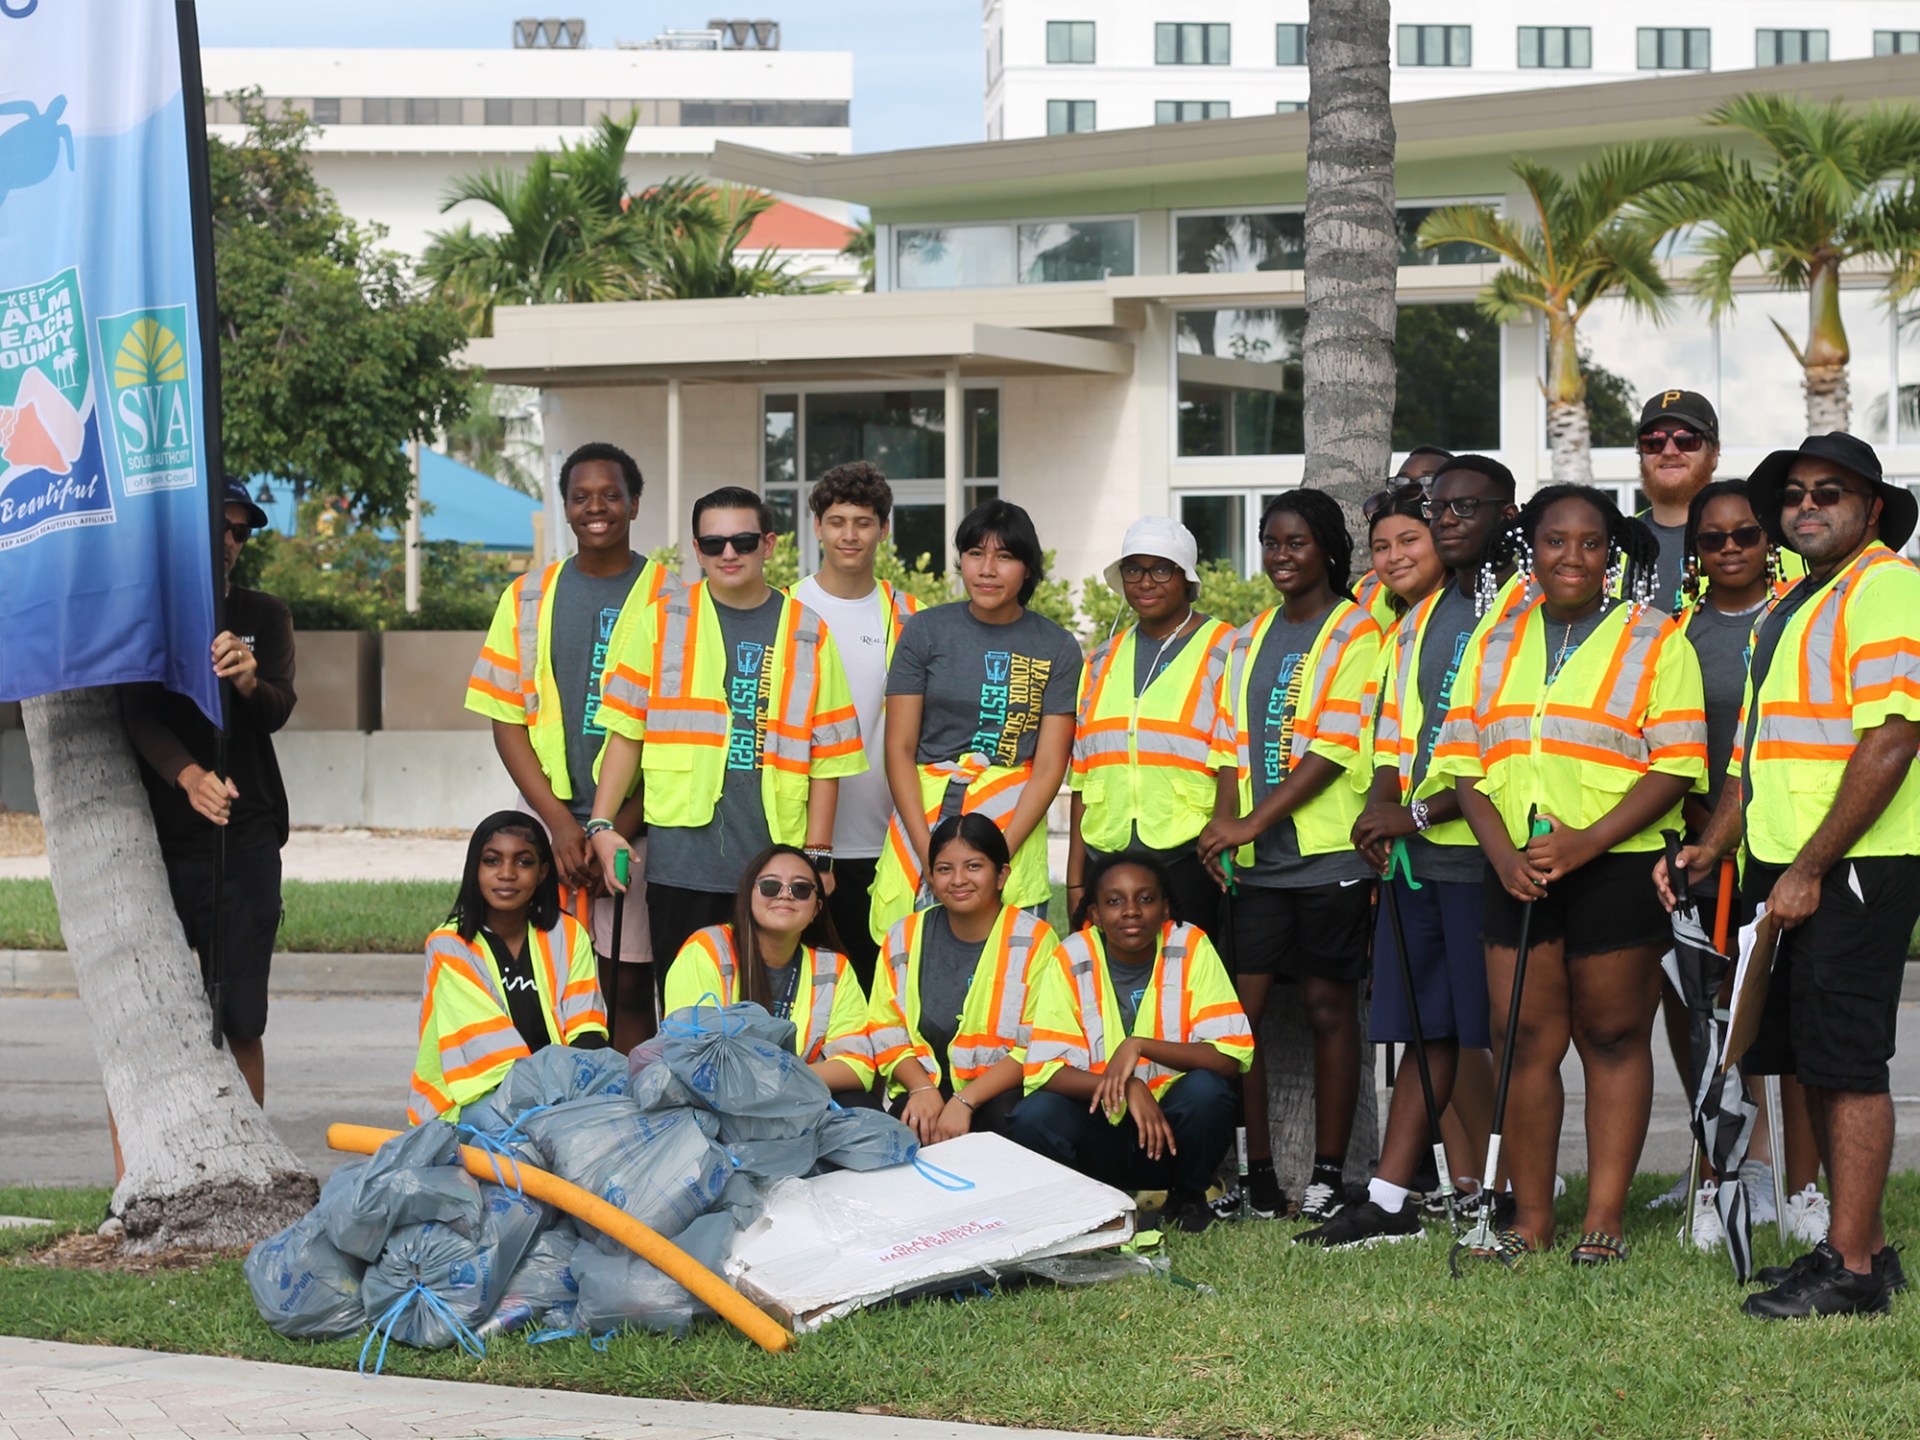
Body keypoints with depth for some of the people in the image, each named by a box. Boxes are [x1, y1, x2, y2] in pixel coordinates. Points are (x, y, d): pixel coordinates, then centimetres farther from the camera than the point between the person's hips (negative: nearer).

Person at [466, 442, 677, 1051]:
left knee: (630, 990, -1)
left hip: (637, 827, -2)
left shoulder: (670, 599, 3)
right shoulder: (529, 598, 11)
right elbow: (507, 721, 8)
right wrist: (561, 823, -5)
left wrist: (620, 829, -8)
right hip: (550, 824, 2)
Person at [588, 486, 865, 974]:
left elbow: (827, 754, 7)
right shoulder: (662, 622, 8)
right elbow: (626, 731, 7)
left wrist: (818, 853, 1)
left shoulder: (808, 634, 9)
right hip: (682, 858, 0)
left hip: (777, 859, 0)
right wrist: (602, 824, -2)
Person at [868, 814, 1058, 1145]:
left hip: (1001, 1094, -1)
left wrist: (964, 1102, -17)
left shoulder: (1034, 941, -1)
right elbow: (886, 1033, 8)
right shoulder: (904, 937, 11)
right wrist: (923, 1089, -12)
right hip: (920, 1087, 1)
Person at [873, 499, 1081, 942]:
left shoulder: (1057, 649, 4)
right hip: (923, 817, 0)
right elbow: (899, 749, 2)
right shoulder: (926, 631, 4)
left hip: (1015, 825, 0)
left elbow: (1050, 766, 0)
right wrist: (929, 852, -10)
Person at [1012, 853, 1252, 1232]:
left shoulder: (1191, 949, -9)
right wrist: (1128, 1087, -31)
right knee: (1034, 1117, -29)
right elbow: (1043, 1069, -15)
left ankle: (1187, 1197, 0)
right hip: (1100, 1130, 0)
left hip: (1171, 1132, 0)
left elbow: (1233, 1055, -17)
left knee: (1206, 1090, -31)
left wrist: (1139, 1045, -30)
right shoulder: (1071, 961, -8)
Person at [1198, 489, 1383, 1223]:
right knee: (1238, 1007, 0)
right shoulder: (1248, 639, 17)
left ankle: (1328, 1175, 5)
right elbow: (1232, 743, 15)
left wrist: (1252, 823, -15)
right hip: (1255, 860, 6)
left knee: (1329, 1007, 0)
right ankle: (1256, 1176, 7)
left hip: (1329, 855, -6)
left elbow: (1333, 750, -11)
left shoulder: (1356, 634, -3)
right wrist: (1224, 817, -3)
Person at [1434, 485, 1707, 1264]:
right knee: (1524, 1040, 3)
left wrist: (1586, 841, -17)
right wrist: (1503, 853, -8)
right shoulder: (1494, 643, 14)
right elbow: (1464, 760, 9)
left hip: (1618, 868, -4)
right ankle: (1530, 1218, 9)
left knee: (1613, 1038, 1)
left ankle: (1604, 1220, 4)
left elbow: (1675, 767, -6)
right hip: (1516, 870, 4)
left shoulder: (1655, 641, 2)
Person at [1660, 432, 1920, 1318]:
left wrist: (1808, 869, -19)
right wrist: (1712, 847, 11)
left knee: (1846, 1063, -9)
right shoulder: (1789, 609, 22)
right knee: (1814, 1064, 11)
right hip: (1788, 871, 10)